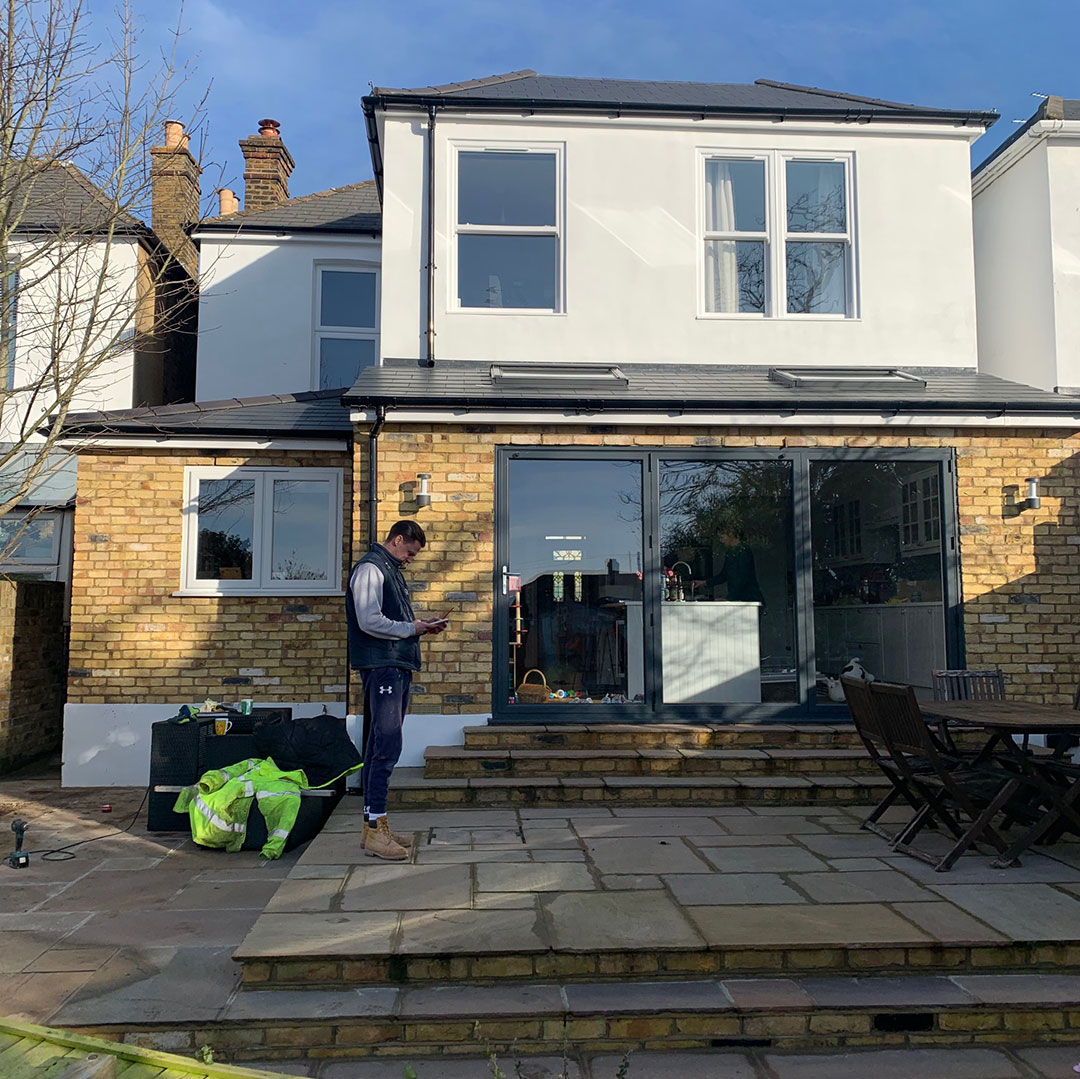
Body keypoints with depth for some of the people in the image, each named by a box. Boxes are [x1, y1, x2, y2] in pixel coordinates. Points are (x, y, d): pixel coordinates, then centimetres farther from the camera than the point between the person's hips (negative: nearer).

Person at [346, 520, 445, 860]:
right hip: (382, 666, -10)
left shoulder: (393, 570, 23)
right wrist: (410, 628, -8)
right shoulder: (371, 568, -8)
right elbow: (369, 621, -18)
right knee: (387, 746, -12)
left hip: (398, 668, 10)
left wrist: (421, 625, 12)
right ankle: (374, 830, -9)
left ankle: (374, 825, 16)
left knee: (381, 746, 11)